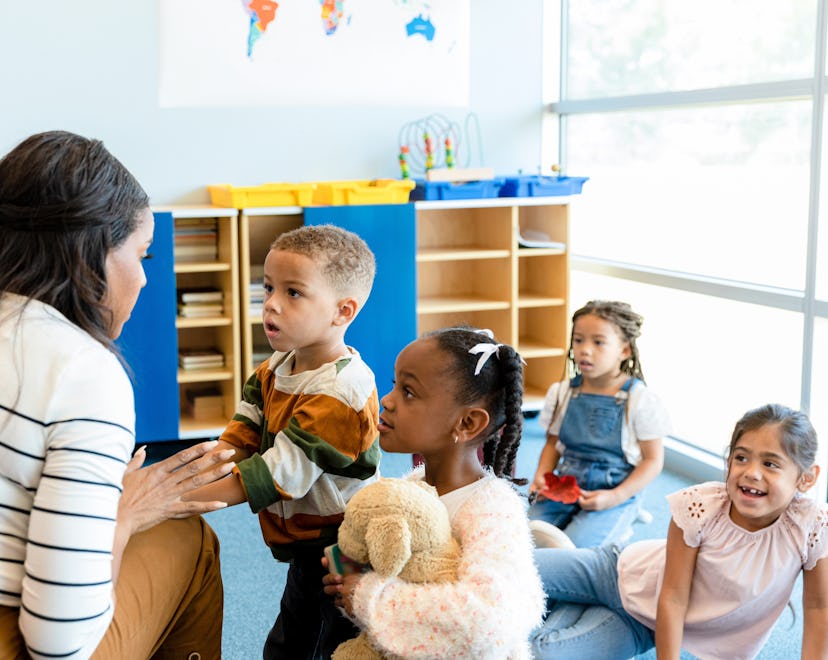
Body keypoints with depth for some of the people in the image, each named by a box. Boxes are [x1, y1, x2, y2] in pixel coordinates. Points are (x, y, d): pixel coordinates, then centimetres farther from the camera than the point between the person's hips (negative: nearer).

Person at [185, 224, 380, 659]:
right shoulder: (277, 368, 1)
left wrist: (185, 496, -30)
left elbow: (280, 473, -30)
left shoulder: (341, 392, -28)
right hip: (302, 547, 9)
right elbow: (239, 439, -1)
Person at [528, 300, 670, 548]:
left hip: (616, 493, -3)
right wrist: (541, 476, -5)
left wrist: (615, 497, -16)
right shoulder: (561, 393, 5)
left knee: (575, 545, -25)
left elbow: (653, 460, -4)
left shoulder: (640, 400, -7)